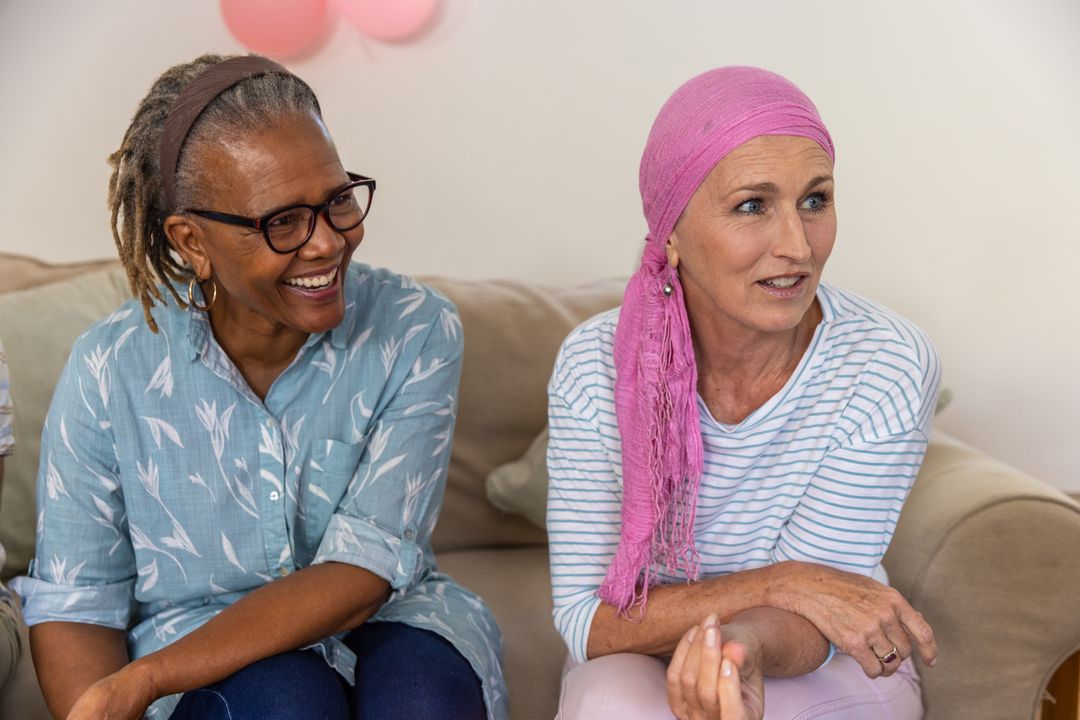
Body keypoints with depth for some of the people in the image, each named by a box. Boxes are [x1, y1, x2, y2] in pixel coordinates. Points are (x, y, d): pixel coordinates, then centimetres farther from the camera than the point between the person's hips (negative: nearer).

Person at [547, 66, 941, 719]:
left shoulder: (888, 366, -19)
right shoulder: (596, 366, -16)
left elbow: (808, 625, -17)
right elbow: (587, 622, -17)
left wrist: (745, 643, -42)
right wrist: (783, 583, -30)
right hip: (640, 659, 1)